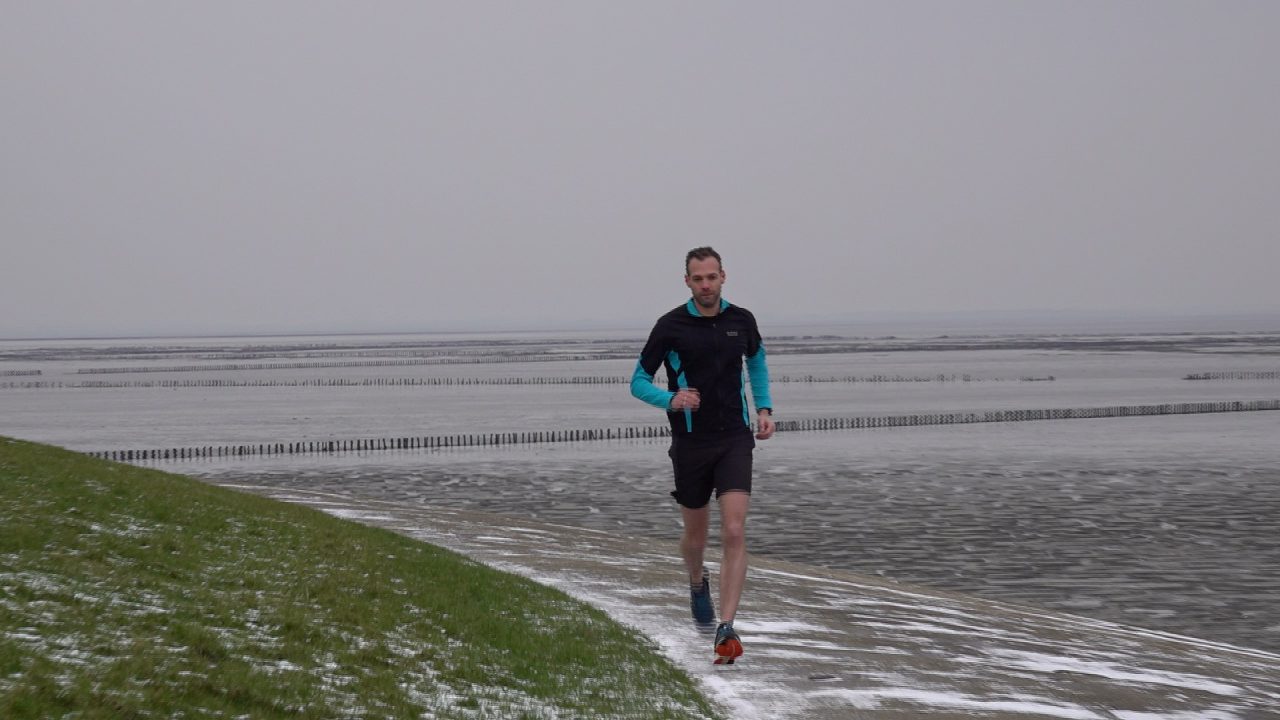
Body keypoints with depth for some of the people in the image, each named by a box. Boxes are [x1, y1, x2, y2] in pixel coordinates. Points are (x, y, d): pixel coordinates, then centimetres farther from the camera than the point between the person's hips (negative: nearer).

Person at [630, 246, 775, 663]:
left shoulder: (742, 321, 2)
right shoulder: (670, 326, -6)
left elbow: (757, 360, 24)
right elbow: (638, 381, -1)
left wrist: (764, 408, 11)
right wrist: (670, 400, -21)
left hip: (735, 440, 1)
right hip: (691, 442, -1)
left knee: (734, 533, -15)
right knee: (696, 535, 14)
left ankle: (726, 629, -18)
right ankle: (697, 585, 49)